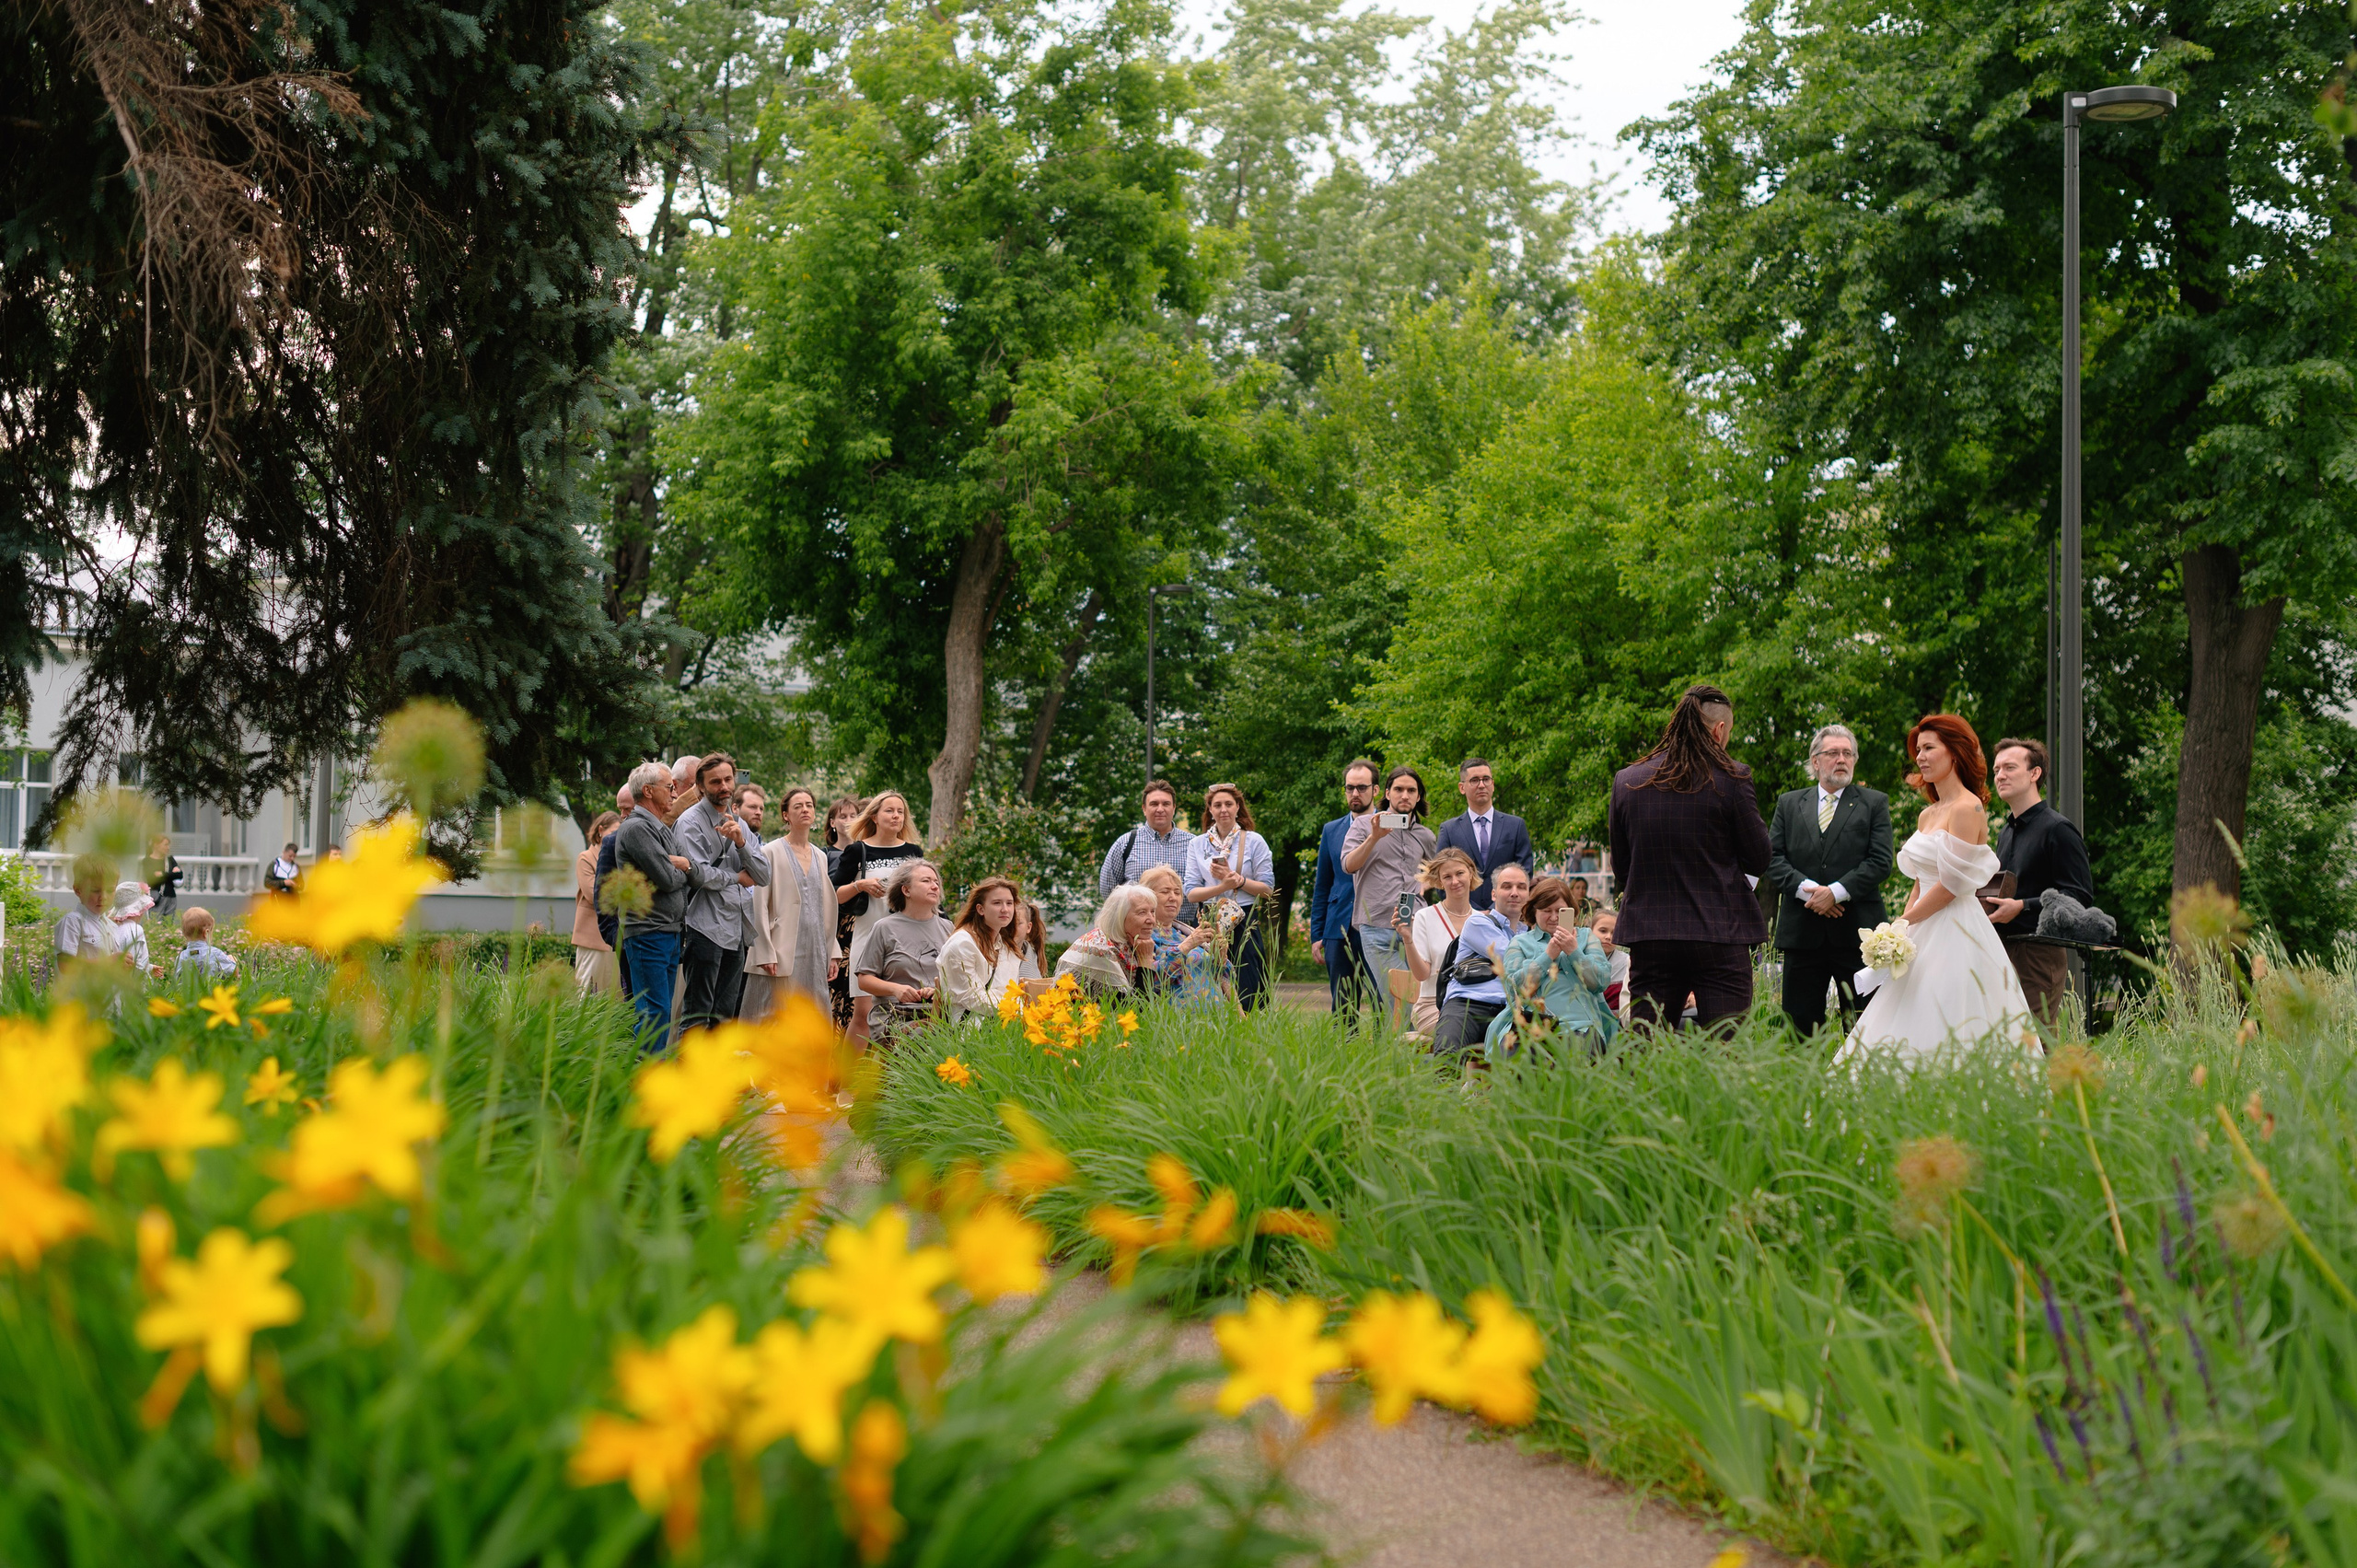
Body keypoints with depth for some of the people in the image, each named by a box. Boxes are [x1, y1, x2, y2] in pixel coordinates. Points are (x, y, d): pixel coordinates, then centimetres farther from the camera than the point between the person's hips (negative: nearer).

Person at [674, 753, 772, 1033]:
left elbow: (763, 876, 10)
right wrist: (737, 877, 0)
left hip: (737, 930, 7)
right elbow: (698, 873, -17)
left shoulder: (739, 823, 18)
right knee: (698, 1014, -8)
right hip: (705, 927, -7)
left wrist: (740, 841, -6)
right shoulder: (691, 821, -4)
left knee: (725, 1014, 9)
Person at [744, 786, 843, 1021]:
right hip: (782, 954, -6)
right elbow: (760, 907, -7)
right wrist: (766, 953, -14)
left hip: (814, 955, 6)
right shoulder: (771, 852, -2)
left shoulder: (820, 857, 16)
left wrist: (833, 952, 12)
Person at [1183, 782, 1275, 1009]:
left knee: (1245, 996, -8)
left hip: (1244, 924, -2)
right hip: (1207, 925, 2)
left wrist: (1236, 879, -12)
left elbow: (1267, 888, 1)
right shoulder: (1197, 844, 10)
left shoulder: (1254, 842, 5)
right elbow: (1191, 893, 2)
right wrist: (1222, 886, -14)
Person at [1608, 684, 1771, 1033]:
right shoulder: (1730, 778, -7)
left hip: (1648, 939, 3)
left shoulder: (1626, 781, 4)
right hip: (1721, 936, -3)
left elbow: (1620, 871, 11)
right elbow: (1759, 862, 0)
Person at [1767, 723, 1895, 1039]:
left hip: (1855, 929, -2)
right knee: (1799, 1023, 1)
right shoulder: (1789, 803, 15)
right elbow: (1774, 858, 5)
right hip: (1802, 930, 2)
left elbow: (1880, 861, -2)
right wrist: (1807, 890, -11)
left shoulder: (1874, 803, 9)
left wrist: (1836, 892, -12)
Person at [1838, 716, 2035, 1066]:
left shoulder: (1967, 808, -10)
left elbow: (1950, 884, -15)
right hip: (1926, 937, 9)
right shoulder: (1927, 816, 17)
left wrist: (1902, 926, -8)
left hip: (1955, 934, -9)